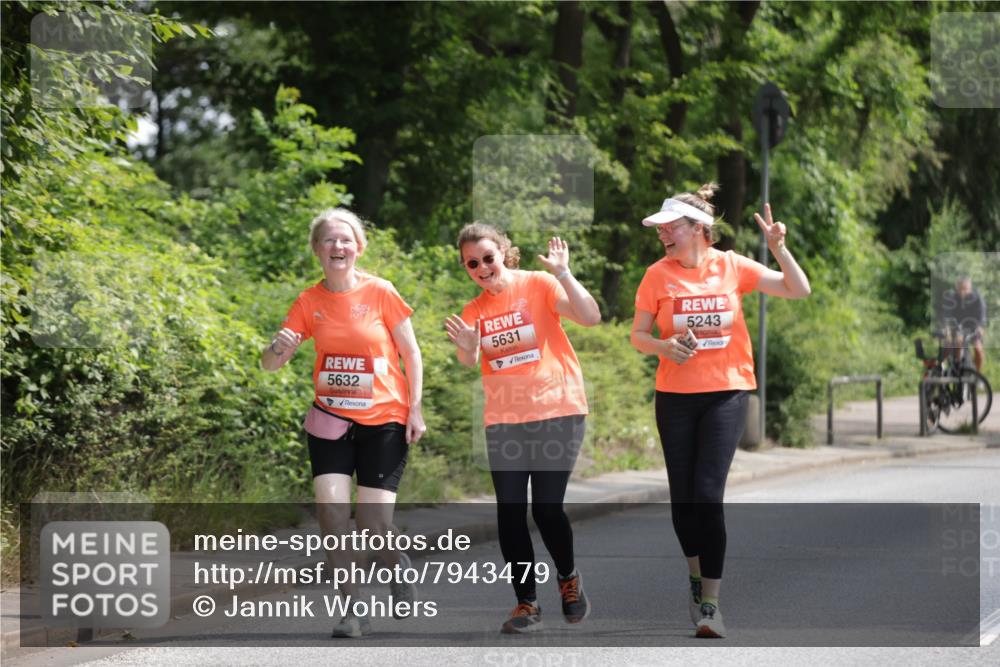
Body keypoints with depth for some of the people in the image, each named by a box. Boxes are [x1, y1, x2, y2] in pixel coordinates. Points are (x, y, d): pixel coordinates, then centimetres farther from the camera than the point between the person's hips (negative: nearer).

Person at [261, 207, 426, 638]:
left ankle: (397, 566, 30)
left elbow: (411, 353, 0)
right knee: (331, 508, -16)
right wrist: (278, 349, -24)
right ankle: (352, 609, -4)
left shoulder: (380, 293, -7)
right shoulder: (310, 302, -1)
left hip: (384, 420, -2)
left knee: (374, 523, -6)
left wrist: (415, 409, -6)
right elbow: (270, 364, 0)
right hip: (330, 419, 2)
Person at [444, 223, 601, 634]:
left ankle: (568, 578, 21)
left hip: (557, 411, -4)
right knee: (509, 511, -1)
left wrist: (562, 274, -25)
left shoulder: (538, 285, -3)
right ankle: (526, 603, 8)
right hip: (503, 420, 4)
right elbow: (469, 362, -6)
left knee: (546, 506, -7)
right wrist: (466, 348, -28)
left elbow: (590, 317, -15)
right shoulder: (473, 311, 9)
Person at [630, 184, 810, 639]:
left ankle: (710, 602, -7)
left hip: (726, 393, -2)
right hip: (675, 396, 2)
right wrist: (664, 346, -18)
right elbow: (638, 336, 3)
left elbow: (798, 291, -1)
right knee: (682, 494, 7)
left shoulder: (731, 267, -3)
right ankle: (696, 573, 33)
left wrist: (778, 247, -15)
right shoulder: (658, 274, -2)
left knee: (708, 494, -11)